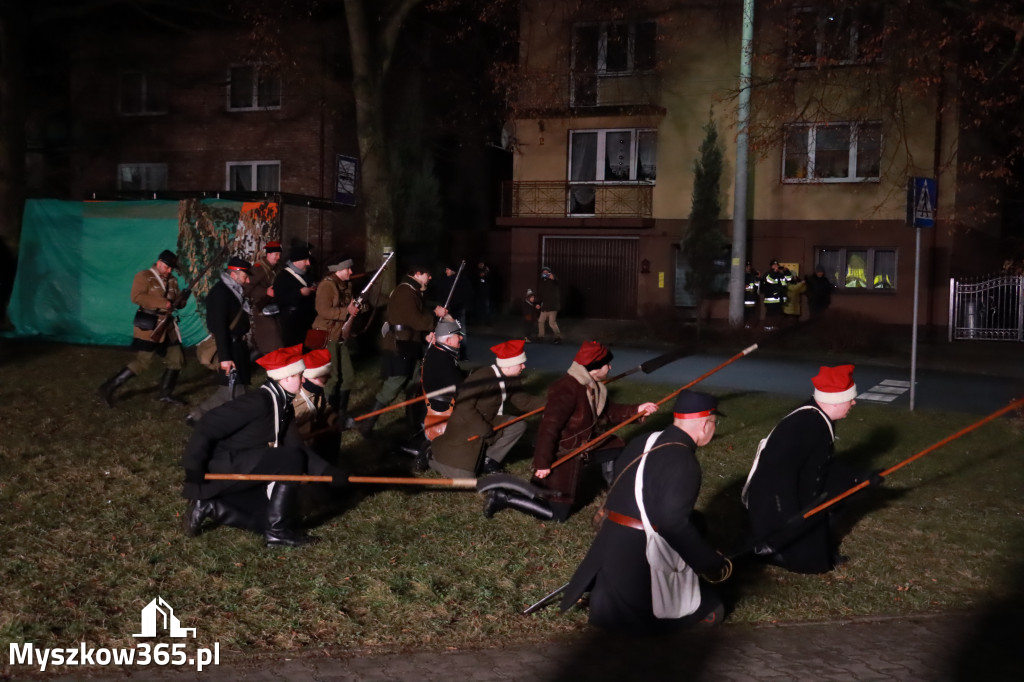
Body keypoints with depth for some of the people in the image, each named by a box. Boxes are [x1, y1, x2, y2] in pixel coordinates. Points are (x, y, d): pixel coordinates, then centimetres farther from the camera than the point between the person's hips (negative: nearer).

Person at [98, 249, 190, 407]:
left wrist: (182, 299, -9)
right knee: (142, 362, -11)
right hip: (149, 327, -8)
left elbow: (177, 303, 16)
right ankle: (108, 388, -2)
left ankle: (164, 393, 23)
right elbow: (137, 297, -22)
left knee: (176, 360, 9)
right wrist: (162, 302, -26)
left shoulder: (173, 280, 13)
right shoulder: (144, 276, -9)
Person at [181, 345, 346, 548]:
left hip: (238, 472, 9)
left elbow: (297, 448, 3)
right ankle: (279, 532, -13)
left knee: (268, 520, 6)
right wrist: (193, 467, -25)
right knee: (291, 459, -21)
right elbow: (207, 426, -24)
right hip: (222, 467, -9)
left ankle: (208, 506, 13)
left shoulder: (284, 408, 8)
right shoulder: (259, 402, -22)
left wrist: (328, 471, -7)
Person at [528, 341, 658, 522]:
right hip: (561, 454, -9)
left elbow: (610, 411, 11)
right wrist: (543, 463, -30)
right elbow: (549, 428, -32)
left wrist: (636, 410, -2)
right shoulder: (566, 390, -30)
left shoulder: (593, 386, 1)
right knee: (559, 513, -7)